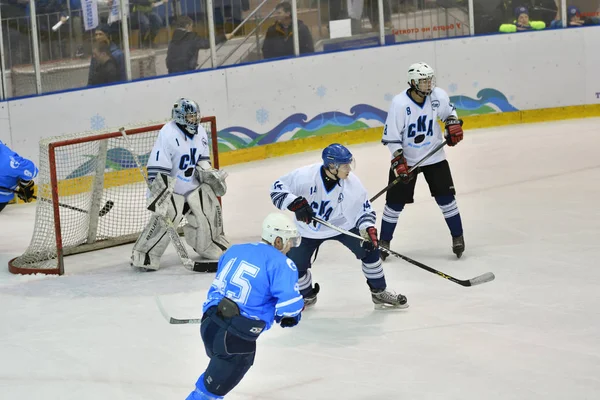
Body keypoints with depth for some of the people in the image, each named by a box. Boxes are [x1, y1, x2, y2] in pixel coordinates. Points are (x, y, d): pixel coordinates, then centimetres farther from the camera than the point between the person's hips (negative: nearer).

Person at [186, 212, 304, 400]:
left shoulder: (235, 250, 14)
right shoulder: (281, 263, -8)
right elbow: (290, 304, -16)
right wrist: (290, 317, 6)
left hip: (209, 323, 8)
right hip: (236, 337, -8)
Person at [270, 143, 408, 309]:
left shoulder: (352, 183, -22)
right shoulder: (304, 176, -29)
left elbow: (363, 209, -11)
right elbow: (278, 188, -22)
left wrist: (369, 229, -28)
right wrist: (296, 203, -39)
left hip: (343, 225, 1)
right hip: (307, 230, -1)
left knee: (369, 249, -15)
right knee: (294, 265, -4)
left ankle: (379, 292, 5)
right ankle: (307, 295, 30)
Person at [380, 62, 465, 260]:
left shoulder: (438, 96, -12)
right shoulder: (400, 103, -22)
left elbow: (449, 111, 12)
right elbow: (391, 136, -17)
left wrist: (453, 124, -7)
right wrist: (398, 161, -22)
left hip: (434, 156, 3)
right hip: (405, 158, -2)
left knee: (445, 197, -1)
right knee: (395, 202, 2)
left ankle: (458, 237, 15)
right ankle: (384, 242, 18)